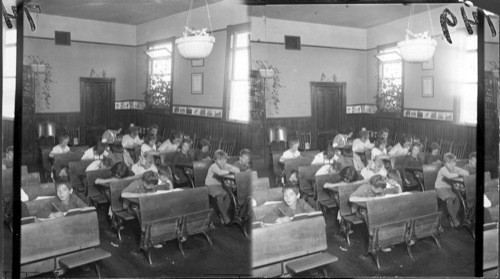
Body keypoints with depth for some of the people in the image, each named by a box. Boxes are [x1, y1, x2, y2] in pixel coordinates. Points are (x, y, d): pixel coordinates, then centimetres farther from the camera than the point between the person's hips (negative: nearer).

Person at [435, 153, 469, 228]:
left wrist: (461, 173, -28)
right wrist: (458, 174, -23)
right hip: (440, 188, -6)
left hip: (449, 188, 6)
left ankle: (451, 217, -6)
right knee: (449, 199, -29)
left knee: (457, 199, -18)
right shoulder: (443, 169, -18)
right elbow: (449, 176, -39)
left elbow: (467, 173, -6)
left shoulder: (455, 168, 2)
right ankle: (454, 219, -21)